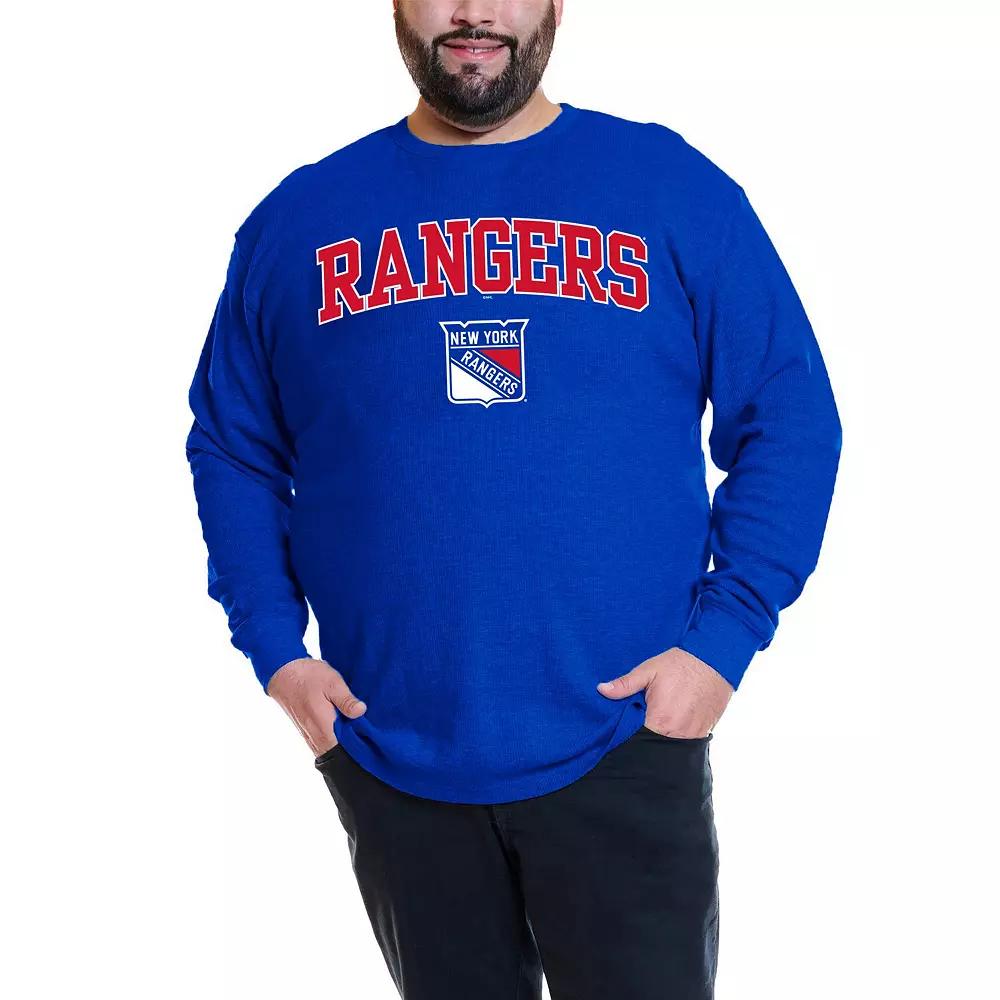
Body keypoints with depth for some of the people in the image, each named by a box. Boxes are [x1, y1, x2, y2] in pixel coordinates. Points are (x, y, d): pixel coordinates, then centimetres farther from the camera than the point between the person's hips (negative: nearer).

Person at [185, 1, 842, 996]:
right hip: (388, 755, 2)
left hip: (624, 744, -2)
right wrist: (276, 647, 0)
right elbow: (230, 447, 11)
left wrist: (724, 637, -10)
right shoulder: (297, 218, 5)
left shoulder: (678, 188, -1)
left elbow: (789, 421, 0)